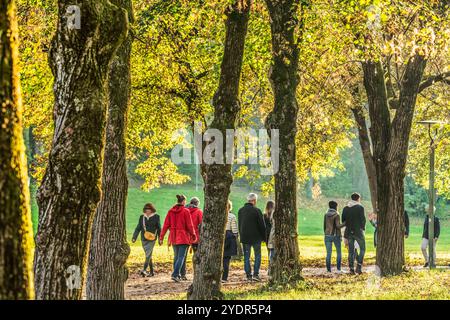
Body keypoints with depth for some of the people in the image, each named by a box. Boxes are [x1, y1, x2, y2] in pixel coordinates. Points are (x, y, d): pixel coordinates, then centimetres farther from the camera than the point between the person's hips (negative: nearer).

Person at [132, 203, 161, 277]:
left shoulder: (156, 217, 1)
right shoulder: (142, 217, 8)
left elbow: (159, 228, 6)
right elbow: (138, 228, 9)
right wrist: (134, 237, 1)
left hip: (152, 239, -4)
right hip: (144, 239, 4)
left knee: (148, 254, -14)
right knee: (148, 255, 9)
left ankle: (144, 270, -22)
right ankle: (151, 271, 16)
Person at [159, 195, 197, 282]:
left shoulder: (170, 211, 3)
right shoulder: (185, 211, -10)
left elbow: (166, 225, 2)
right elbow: (189, 225, -8)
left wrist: (161, 237, 5)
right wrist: (193, 235, 7)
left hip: (173, 237, 5)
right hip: (183, 237, -5)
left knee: (176, 256, 16)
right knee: (181, 256, -4)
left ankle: (177, 275, 20)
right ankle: (175, 274, -17)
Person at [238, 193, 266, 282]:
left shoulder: (240, 211, 6)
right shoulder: (256, 211, -13)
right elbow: (262, 225, -9)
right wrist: (264, 237, 1)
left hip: (244, 237, 4)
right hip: (256, 237, -4)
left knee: (246, 256, 9)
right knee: (257, 255, 6)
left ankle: (248, 275, 6)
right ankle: (255, 274, -3)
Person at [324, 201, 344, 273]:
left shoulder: (326, 215, 5)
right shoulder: (336, 215, -9)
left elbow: (324, 226, 9)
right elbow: (337, 226, -17)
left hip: (328, 235, 3)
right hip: (336, 235, -3)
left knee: (328, 253, 3)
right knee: (339, 252, 10)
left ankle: (328, 269, -2)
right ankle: (338, 268, 5)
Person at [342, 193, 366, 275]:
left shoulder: (345, 208, 7)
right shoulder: (360, 207, -8)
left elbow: (343, 221, 10)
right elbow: (363, 219, -10)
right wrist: (363, 228, 5)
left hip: (349, 232, 4)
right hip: (358, 231, -4)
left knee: (351, 251, 8)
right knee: (362, 248, 8)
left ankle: (351, 269, 5)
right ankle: (359, 266, -6)